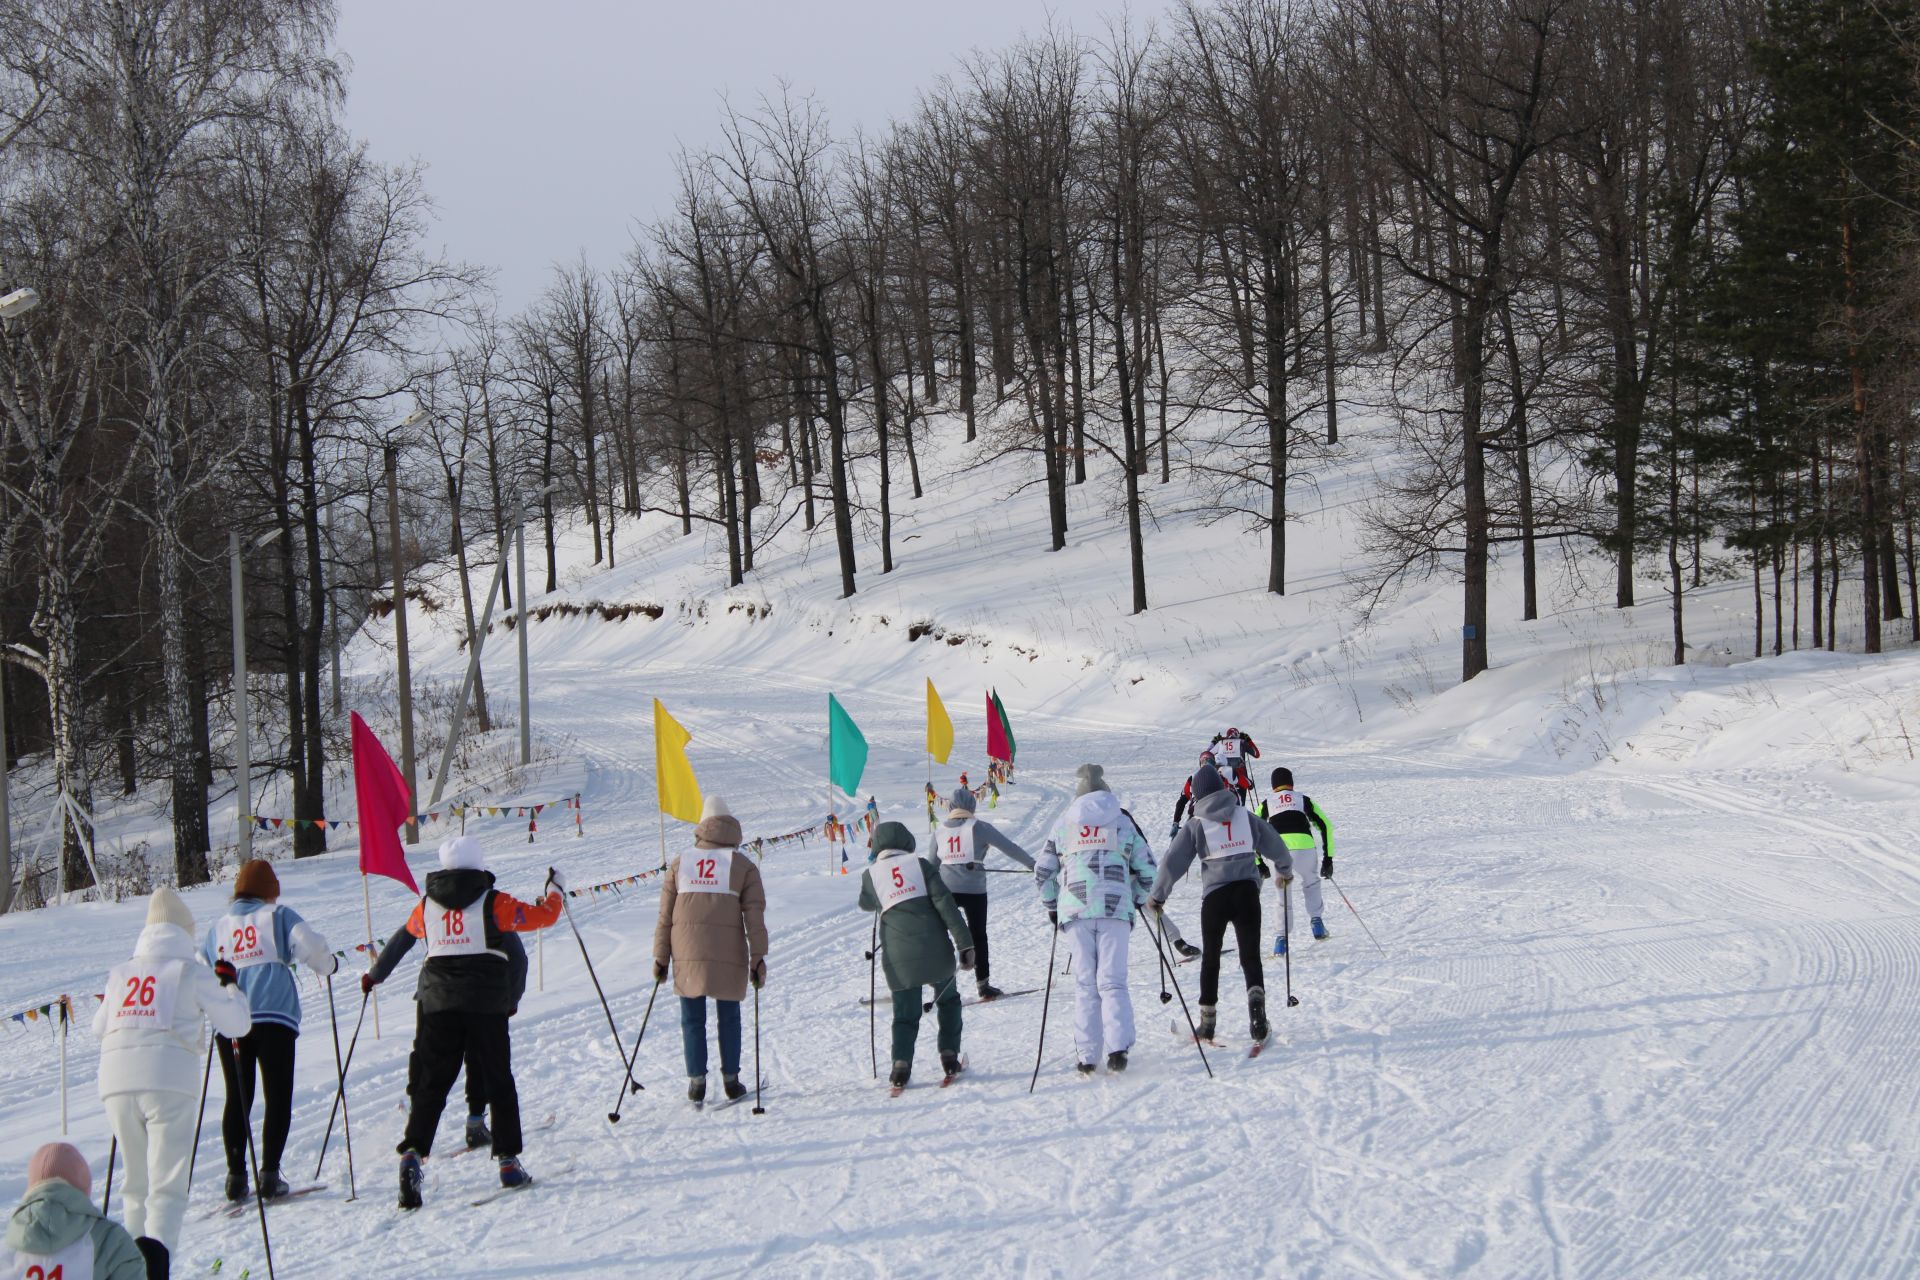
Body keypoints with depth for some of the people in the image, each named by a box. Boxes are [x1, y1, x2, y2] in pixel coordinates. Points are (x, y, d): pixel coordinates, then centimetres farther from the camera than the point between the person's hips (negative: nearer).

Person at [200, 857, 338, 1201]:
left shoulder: (217, 927, 18)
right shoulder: (279, 916, 5)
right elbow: (310, 947, -8)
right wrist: (328, 964, 12)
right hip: (274, 1017, -4)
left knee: (237, 1099, 10)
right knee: (278, 1096, 1)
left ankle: (236, 1175, 5)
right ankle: (269, 1173, -7)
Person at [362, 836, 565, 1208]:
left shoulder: (427, 905, 8)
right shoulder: (492, 902, -3)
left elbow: (402, 938, 26)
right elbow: (544, 915, 2)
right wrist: (555, 889, 23)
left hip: (438, 1004, 2)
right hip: (486, 1004, -2)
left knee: (430, 1084, 3)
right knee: (498, 1082, 10)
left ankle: (413, 1152, -17)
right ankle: (508, 1159, 11)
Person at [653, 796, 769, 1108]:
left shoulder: (679, 865, 7)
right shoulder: (744, 867, 2)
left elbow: (665, 916, 6)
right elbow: (754, 917, -4)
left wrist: (661, 957, 9)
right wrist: (758, 958, -2)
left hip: (687, 953, 1)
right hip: (728, 954, -1)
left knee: (692, 1019, 8)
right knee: (729, 1018, 12)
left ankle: (696, 1083, 4)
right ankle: (731, 1082, 14)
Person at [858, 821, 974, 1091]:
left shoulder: (871, 874, 5)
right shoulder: (919, 864, 1)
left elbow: (866, 904, 27)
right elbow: (945, 903, -6)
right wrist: (965, 943, -5)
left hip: (899, 958, 0)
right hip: (935, 951, 0)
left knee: (905, 1013, 11)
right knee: (948, 1000, 23)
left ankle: (901, 1063, -11)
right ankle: (949, 1055, 16)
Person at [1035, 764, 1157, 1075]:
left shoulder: (1065, 824, 11)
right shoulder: (1123, 823, 10)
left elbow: (1043, 871, 10)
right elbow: (1147, 869, 10)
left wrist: (1051, 905, 23)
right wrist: (1137, 900, 25)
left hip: (1075, 910, 1)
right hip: (1116, 909, -1)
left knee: (1085, 983, 5)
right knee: (1112, 981, -1)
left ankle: (1087, 1057, 1)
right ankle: (1118, 1048, -17)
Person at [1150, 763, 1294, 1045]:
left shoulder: (1195, 824, 0)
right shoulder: (1244, 815, 6)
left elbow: (1173, 862, -1)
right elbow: (1275, 845, 16)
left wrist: (1157, 896, 10)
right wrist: (1284, 871, 35)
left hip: (1215, 894, -1)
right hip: (1247, 890, 1)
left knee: (1210, 958, 13)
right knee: (1250, 955, 3)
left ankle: (1207, 1020, 15)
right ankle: (1256, 996, -26)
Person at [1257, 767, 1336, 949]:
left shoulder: (1267, 803, 23)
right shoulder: (1303, 799, 23)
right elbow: (1325, 826, 16)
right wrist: (1328, 858, 17)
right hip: (1305, 848, 0)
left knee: (1283, 894, 15)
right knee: (1311, 884, 27)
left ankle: (1282, 938, 7)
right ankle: (1316, 923, 15)